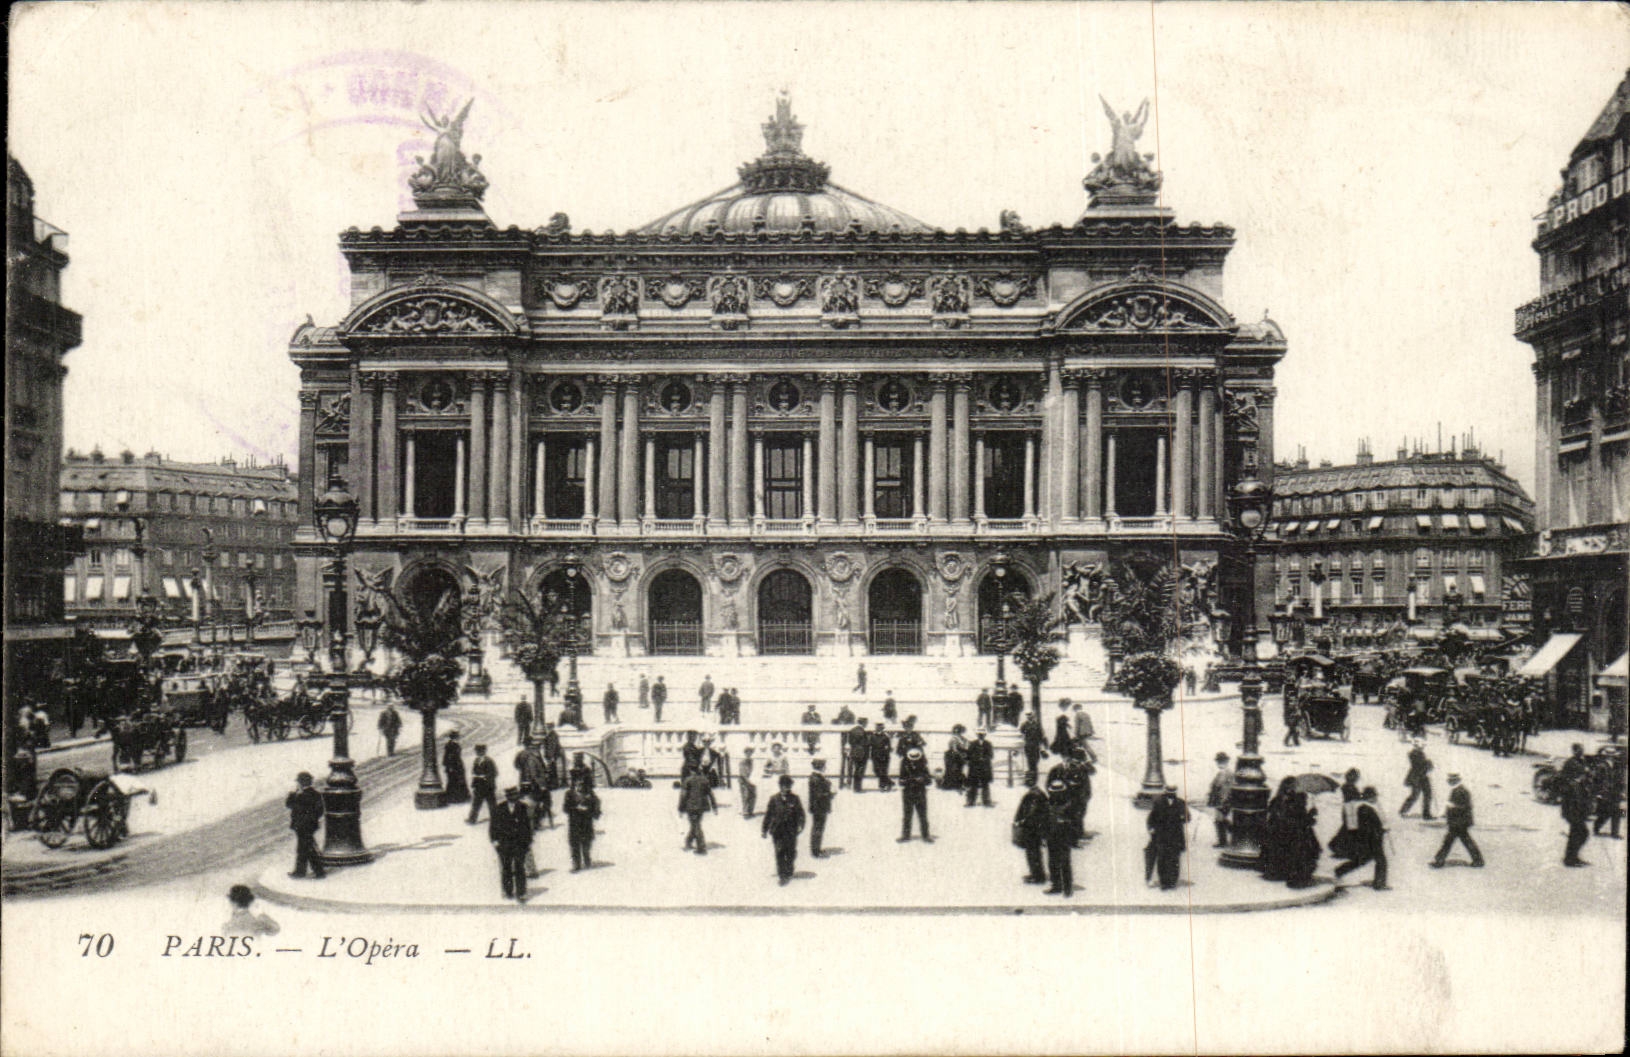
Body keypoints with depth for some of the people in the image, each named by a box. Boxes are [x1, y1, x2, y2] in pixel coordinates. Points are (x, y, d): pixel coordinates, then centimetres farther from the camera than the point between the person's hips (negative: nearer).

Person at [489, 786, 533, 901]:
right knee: (506, 869, 10)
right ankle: (508, 891, 24)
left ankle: (521, 893, 5)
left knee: (520, 869, -1)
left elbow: (528, 826, 7)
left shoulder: (522, 808, -2)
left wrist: (529, 842, 7)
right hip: (504, 844, 1)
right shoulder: (500, 809, -3)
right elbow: (492, 825, 5)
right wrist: (494, 840, -2)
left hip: (520, 844, -1)